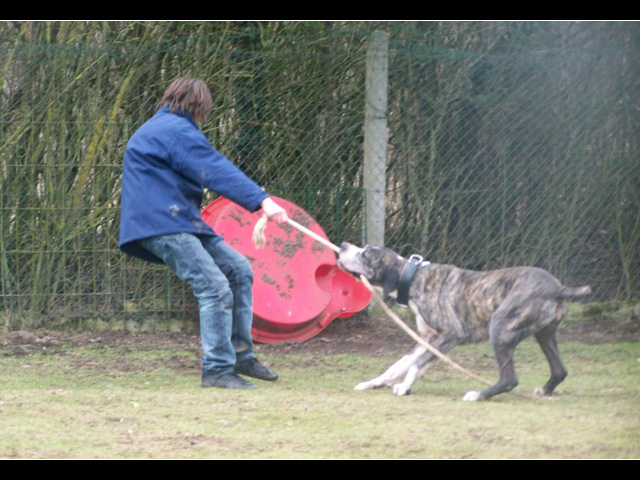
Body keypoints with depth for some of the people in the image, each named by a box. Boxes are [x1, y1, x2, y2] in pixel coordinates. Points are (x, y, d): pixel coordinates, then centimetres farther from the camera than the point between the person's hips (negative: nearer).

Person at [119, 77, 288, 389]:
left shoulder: (154, 129, 26)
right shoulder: (178, 131, -9)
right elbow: (217, 171, -20)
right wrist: (261, 200, -28)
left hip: (182, 222, 11)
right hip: (163, 226, -11)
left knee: (239, 269, 11)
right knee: (215, 287, -18)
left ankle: (240, 355, 12)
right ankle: (217, 369, -17)